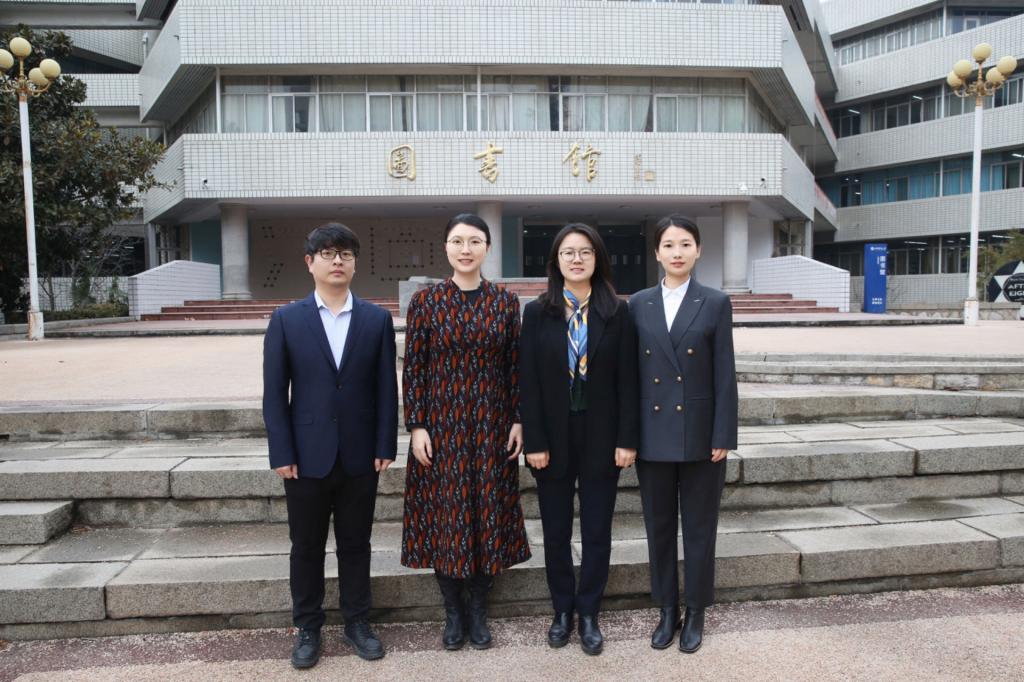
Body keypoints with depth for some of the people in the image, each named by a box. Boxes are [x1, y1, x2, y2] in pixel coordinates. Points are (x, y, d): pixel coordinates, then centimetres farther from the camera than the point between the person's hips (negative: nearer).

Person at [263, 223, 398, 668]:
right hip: (307, 457, 0)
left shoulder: (377, 319, 1)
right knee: (306, 547, 12)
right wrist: (282, 454, -7)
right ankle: (307, 628, 29)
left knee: (355, 544, 13)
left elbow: (386, 389, 1)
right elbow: (274, 393, -2)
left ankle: (357, 622, 30)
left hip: (360, 457, 1)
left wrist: (386, 447, -3)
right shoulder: (286, 319, 0)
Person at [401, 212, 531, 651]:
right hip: (441, 424, -1)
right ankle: (453, 611, 25)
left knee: (489, 511, 8)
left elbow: (514, 366, 4)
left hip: (492, 424, 1)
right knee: (443, 514, 6)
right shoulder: (425, 301, -2)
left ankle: (478, 610, 26)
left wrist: (518, 420, 0)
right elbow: (413, 368, -3)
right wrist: (416, 426, -7)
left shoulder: (505, 302, 2)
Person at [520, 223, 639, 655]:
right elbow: (528, 382, -4)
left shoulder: (617, 312, -1)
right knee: (556, 532, 12)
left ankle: (588, 614, 26)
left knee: (597, 532, 9)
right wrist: (534, 442, -8)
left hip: (600, 437, 0)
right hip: (553, 437, 1)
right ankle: (562, 611, 29)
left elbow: (627, 380, -2)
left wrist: (627, 439, -6)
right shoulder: (537, 312, -1)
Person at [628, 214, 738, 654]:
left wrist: (723, 436, -8)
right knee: (659, 526, 12)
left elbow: (725, 375, -4)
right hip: (652, 435, 2)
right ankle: (667, 610, 28)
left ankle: (696, 612, 26)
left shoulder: (716, 304, -2)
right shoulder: (639, 304, 5)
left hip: (699, 435, -2)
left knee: (698, 527, 9)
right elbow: (631, 372, 4)